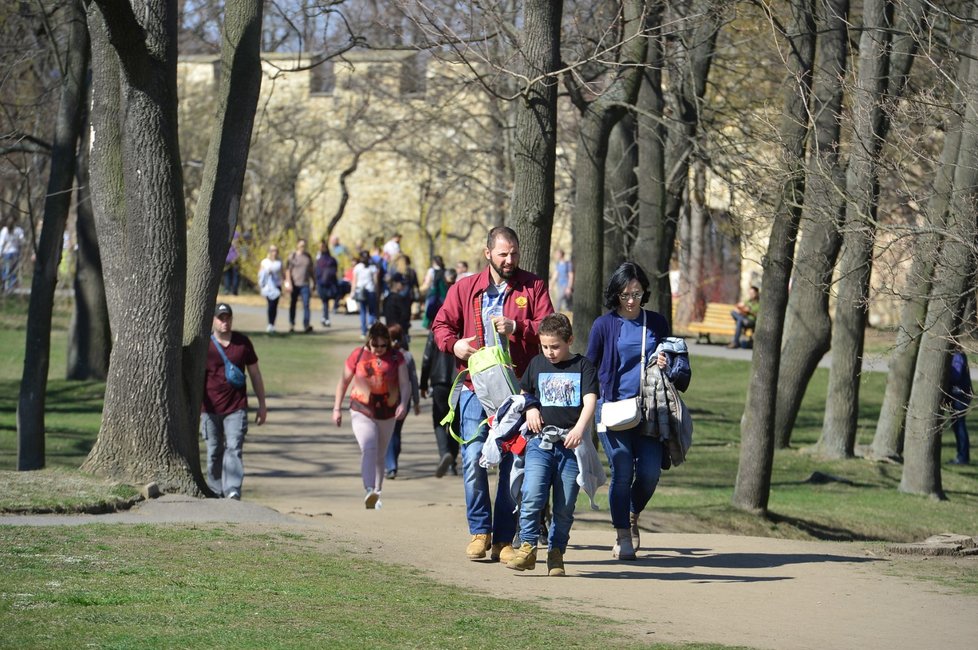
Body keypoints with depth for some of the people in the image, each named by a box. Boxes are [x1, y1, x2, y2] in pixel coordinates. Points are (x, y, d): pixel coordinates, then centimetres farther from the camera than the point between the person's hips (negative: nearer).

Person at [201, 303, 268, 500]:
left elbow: (255, 373, 14)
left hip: (236, 408, 0)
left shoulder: (243, 342, 7)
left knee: (233, 448, -13)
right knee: (214, 453, 6)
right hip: (210, 408, 0)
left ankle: (233, 491, -22)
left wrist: (262, 404, 13)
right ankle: (216, 493, 17)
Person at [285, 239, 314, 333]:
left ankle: (306, 325, -20)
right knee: (293, 304, 8)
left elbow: (310, 271, 16)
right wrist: (288, 283, -12)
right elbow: (288, 270, -2)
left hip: (305, 284, 1)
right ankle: (291, 324, 20)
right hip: (294, 284, -1)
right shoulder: (292, 256, 1)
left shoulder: (308, 256, 11)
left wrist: (311, 284, 13)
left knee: (306, 304, -12)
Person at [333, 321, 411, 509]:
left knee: (380, 456, 14)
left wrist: (403, 404, -23)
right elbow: (343, 382, 7)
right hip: (362, 412, -3)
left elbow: (405, 383, -4)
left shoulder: (396, 358, 0)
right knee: (369, 449, -24)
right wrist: (336, 408, 5)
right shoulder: (358, 355, -2)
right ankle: (369, 492, -36)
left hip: (387, 414, 3)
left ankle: (376, 493, 27)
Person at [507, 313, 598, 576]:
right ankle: (528, 548, -8)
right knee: (532, 496, -15)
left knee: (565, 505, 1)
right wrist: (530, 409, 6)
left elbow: (590, 401, -8)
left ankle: (556, 553, 11)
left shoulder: (583, 367, 4)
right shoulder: (537, 364, 14)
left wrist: (580, 428, -25)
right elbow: (524, 392, 28)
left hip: (571, 444, -2)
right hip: (540, 441, 2)